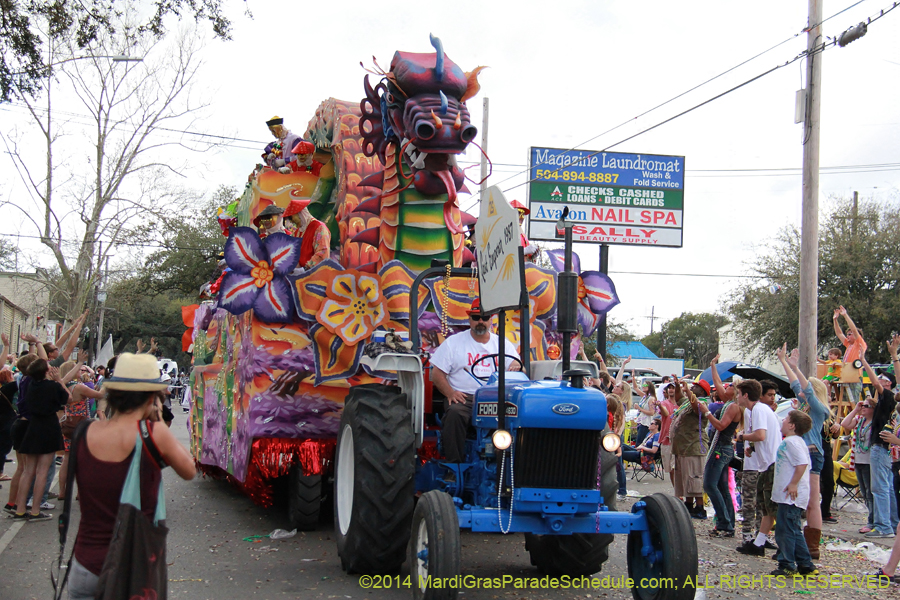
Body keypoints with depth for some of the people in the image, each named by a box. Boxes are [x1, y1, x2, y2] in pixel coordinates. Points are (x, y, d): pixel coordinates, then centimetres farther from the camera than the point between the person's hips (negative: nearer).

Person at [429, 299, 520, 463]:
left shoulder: (502, 344, 19)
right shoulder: (453, 342, 12)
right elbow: (437, 374, 6)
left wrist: (516, 367, -11)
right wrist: (450, 393, -13)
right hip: (463, 398, -1)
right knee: (455, 413, -35)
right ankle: (454, 463, -29)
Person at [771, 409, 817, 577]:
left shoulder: (791, 442, -15)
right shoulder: (795, 441, 18)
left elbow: (802, 463, -26)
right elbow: (802, 464, 24)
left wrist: (793, 484, -24)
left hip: (791, 496, -11)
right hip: (791, 496, 11)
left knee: (784, 530, -6)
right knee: (793, 530, 15)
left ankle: (787, 566, -1)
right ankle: (806, 565, 19)